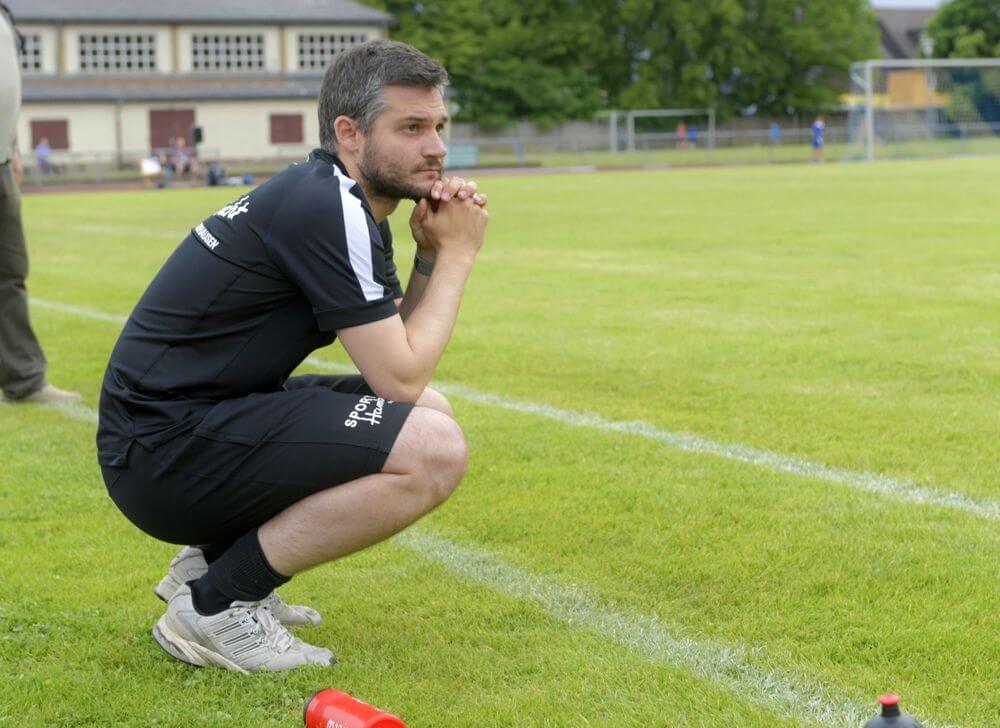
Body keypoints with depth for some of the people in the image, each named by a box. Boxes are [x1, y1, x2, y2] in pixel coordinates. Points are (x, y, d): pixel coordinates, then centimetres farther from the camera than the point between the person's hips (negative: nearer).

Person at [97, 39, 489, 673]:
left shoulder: (345, 204, 13)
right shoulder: (326, 210, -17)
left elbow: (397, 353, 15)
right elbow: (399, 378, -16)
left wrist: (433, 253, 1)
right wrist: (458, 254, -6)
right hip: (165, 449, -10)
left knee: (432, 412, 17)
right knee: (435, 449, -20)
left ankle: (212, 558, 14)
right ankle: (216, 604, -10)